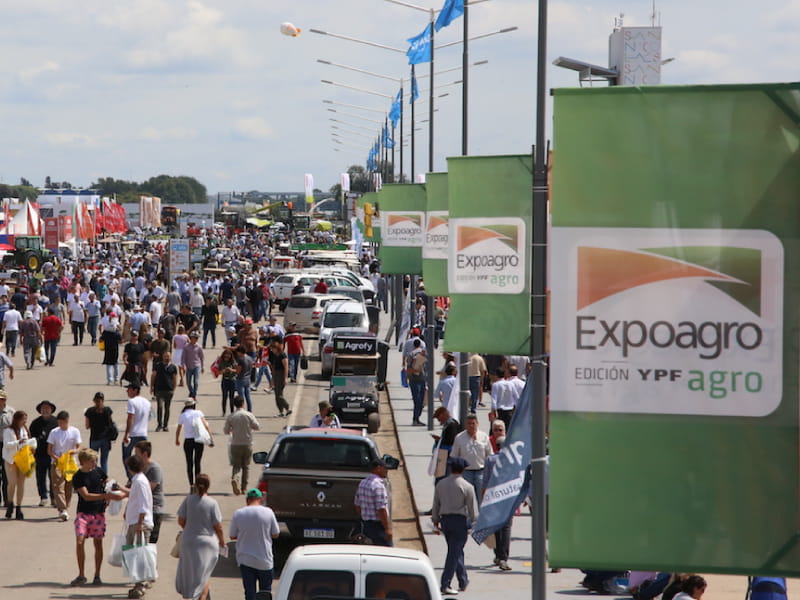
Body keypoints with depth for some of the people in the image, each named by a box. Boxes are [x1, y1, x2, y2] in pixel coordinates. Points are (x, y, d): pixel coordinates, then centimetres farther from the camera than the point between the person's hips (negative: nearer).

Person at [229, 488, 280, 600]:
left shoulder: (238, 514, -6)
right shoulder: (268, 512, -8)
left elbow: (232, 536, 1)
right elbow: (275, 534, 0)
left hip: (245, 560, 0)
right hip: (264, 560, 0)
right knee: (265, 591, 13)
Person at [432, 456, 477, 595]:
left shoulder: (441, 484, 4)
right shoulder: (467, 487, -9)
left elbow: (436, 504, 10)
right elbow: (471, 507, -5)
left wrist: (436, 520, 20)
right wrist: (472, 521, 10)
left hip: (445, 519, 5)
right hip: (460, 520, -5)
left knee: (456, 551, 18)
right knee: (455, 552, -3)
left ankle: (463, 582, 26)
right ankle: (445, 584, -9)